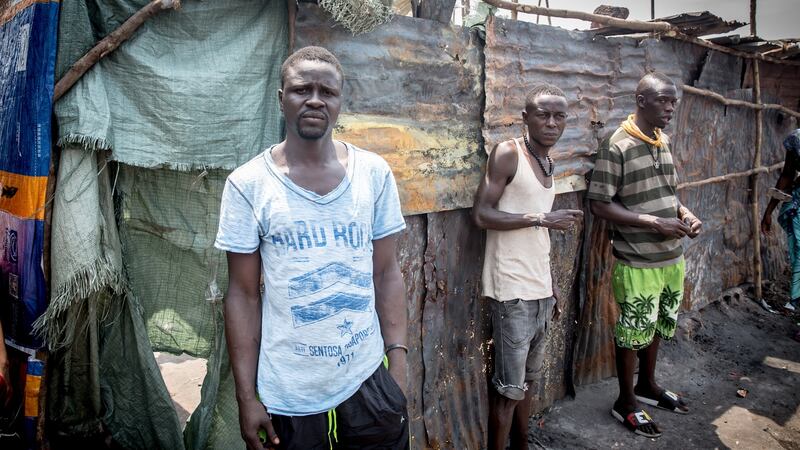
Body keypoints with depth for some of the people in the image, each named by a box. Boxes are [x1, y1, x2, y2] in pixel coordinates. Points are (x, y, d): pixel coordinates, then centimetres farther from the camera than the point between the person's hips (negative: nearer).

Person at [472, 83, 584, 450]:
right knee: (508, 386, 0)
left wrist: (551, 284, 17)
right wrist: (543, 218, -19)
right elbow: (481, 215, -18)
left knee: (528, 378, 19)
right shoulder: (508, 154, -11)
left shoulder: (547, 163, 13)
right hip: (513, 291, -8)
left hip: (540, 289, 8)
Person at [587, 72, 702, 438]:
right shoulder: (617, 146, -16)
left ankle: (647, 385, 41)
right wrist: (655, 223, -21)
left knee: (657, 326, 21)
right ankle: (626, 402, 24)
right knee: (633, 332, 6)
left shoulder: (664, 141, 7)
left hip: (671, 257, 7)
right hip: (638, 263, -7)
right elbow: (599, 204, -18)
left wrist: (684, 213, -2)